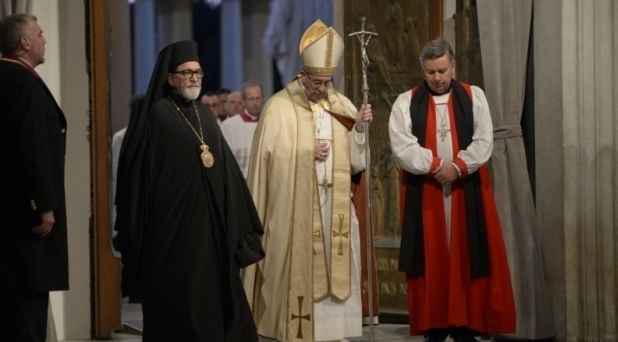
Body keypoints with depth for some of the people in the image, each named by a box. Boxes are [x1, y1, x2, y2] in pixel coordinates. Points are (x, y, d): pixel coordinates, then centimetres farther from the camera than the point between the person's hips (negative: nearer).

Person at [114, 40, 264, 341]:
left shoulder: (204, 115, 15)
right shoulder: (155, 115, -6)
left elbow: (224, 167, 18)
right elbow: (138, 172, -8)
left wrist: (235, 223, 14)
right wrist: (137, 232, -12)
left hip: (210, 223, 7)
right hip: (173, 223, -7)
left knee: (214, 293, 7)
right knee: (178, 300, -4)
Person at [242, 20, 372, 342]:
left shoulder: (341, 107, 8)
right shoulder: (279, 108, -5)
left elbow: (355, 161, 6)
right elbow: (270, 160, -8)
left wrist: (359, 130, -10)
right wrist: (308, 154, -16)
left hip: (334, 207, 4)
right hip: (294, 209, -4)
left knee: (334, 267, 4)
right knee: (297, 269, -3)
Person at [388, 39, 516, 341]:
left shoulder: (474, 97, 5)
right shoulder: (405, 103, 3)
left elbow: (484, 142, -3)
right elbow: (401, 147, -8)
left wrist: (458, 167, -17)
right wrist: (437, 165, -17)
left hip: (466, 192, 1)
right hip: (424, 194, -1)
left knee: (467, 256, 1)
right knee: (431, 258, 0)